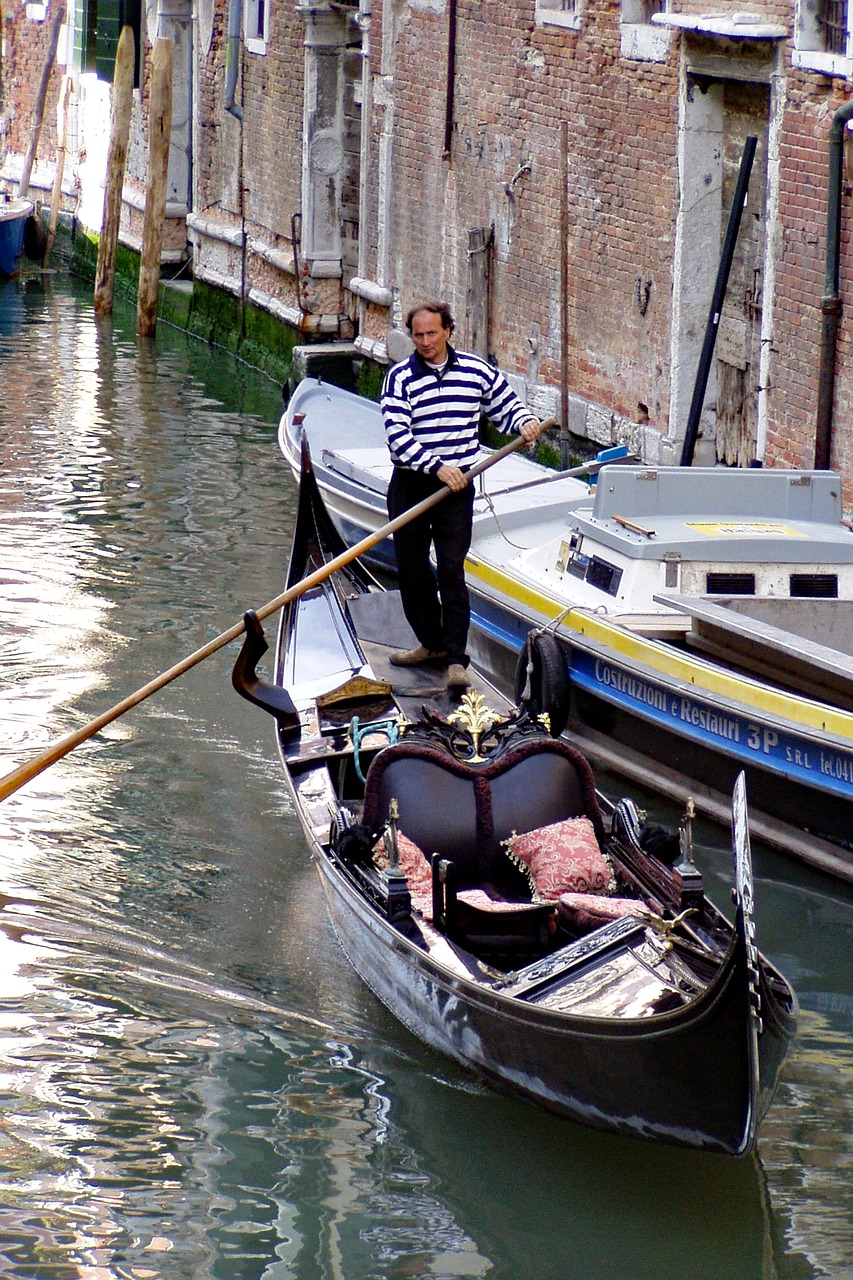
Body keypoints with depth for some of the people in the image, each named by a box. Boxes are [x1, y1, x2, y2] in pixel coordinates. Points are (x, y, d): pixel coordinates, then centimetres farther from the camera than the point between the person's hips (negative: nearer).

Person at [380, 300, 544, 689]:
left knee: (451, 572, -9)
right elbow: (397, 435, -14)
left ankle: (456, 659, -8)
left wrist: (525, 422, -6)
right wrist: (437, 467, -23)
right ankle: (432, 642, 28)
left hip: (456, 486, -1)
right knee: (411, 569, 9)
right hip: (409, 483, 1)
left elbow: (506, 404, 17)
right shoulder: (401, 377, -4)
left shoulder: (477, 371, 2)